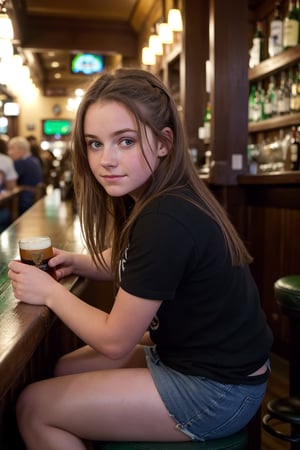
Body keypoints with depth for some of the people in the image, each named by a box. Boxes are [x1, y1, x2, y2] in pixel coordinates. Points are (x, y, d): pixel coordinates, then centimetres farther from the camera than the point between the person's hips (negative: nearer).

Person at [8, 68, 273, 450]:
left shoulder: (166, 221, -29)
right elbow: (127, 264, 15)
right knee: (64, 370, 16)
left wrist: (50, 292, -7)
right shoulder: (156, 197, -1)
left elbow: (115, 341, -19)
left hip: (217, 389, -8)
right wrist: (76, 262, -3)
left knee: (33, 406, -2)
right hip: (191, 353, 9)